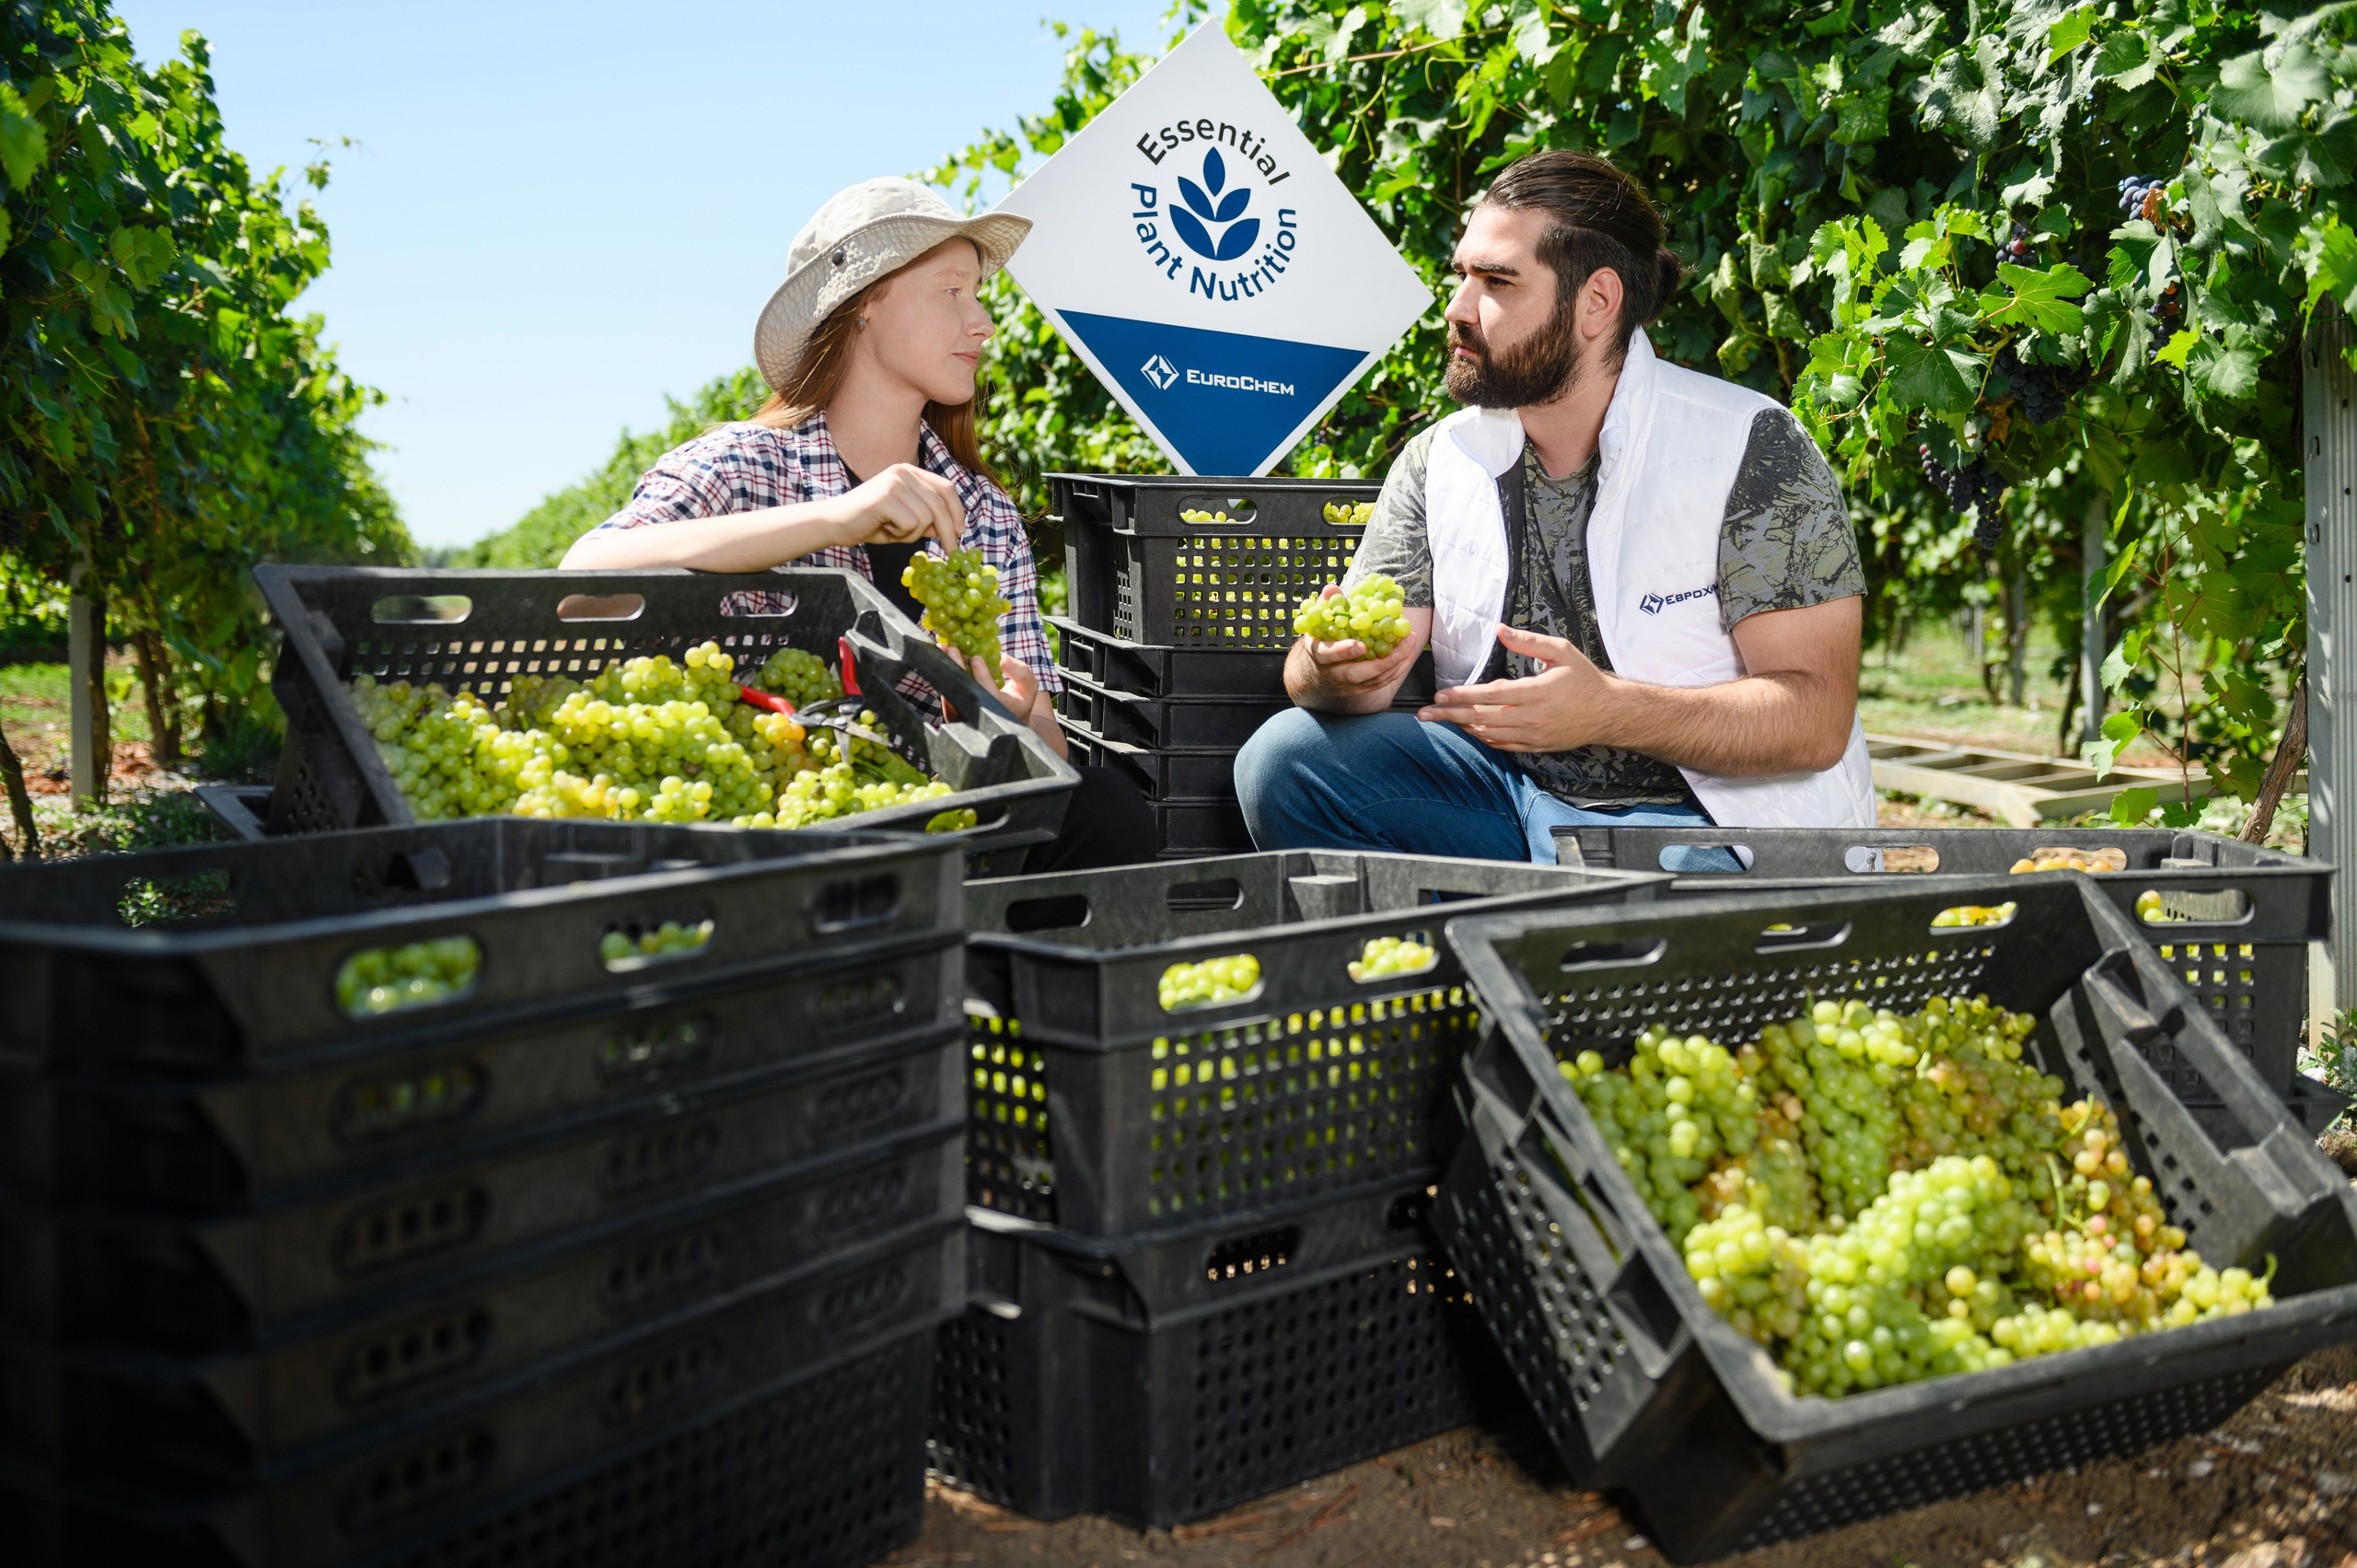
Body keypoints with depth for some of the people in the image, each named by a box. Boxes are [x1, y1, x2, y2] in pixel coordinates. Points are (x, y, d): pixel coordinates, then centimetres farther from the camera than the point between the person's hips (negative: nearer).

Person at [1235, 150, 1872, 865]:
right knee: (1284, 756, -14)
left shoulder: (1752, 450, -9)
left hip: (1701, 817, -5)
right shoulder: (1439, 460, 6)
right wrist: (1330, 670, -26)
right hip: (1508, 798, 5)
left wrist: (1609, 711, -30)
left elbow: (1817, 720, -15)